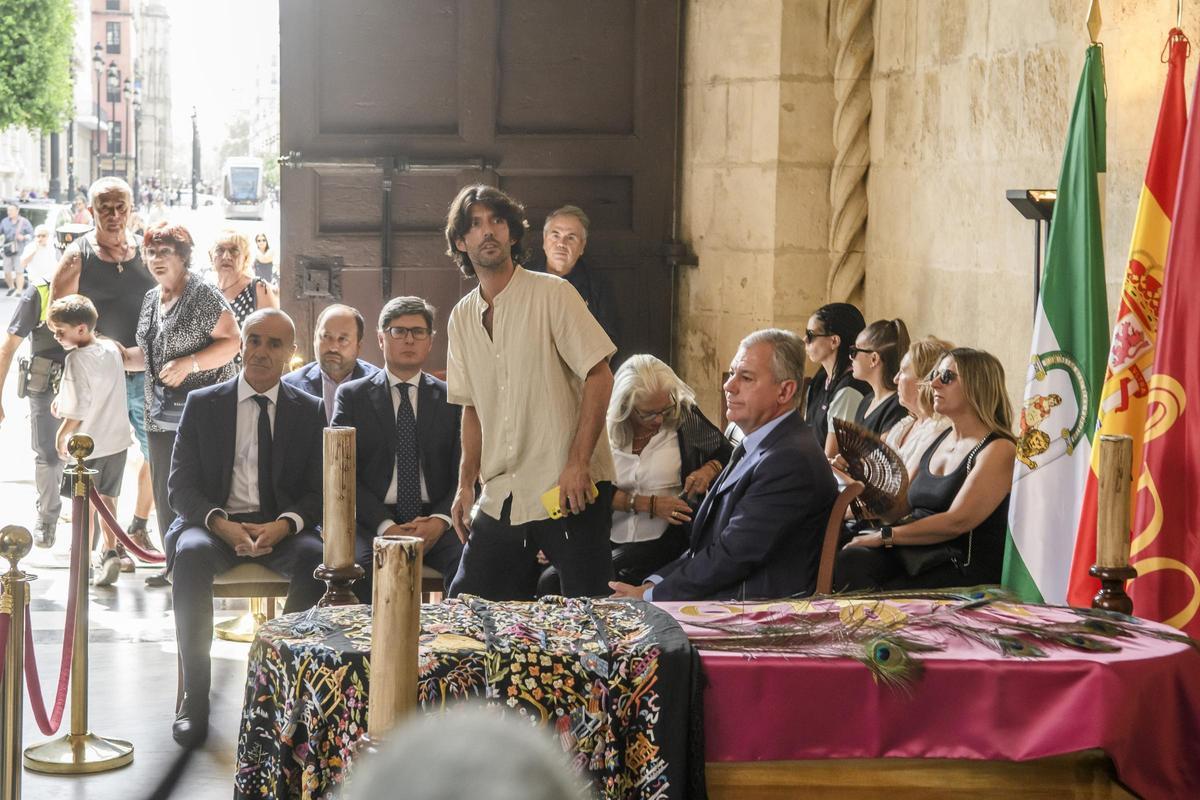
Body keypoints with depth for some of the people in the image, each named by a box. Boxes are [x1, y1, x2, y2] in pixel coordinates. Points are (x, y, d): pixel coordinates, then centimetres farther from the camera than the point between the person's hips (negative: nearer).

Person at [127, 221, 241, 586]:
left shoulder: (203, 295, -8)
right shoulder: (151, 299, 16)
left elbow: (231, 342, -13)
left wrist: (189, 363, -22)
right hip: (161, 413, 8)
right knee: (165, 491, 10)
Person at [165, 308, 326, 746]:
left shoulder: (309, 411, 9)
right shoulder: (202, 404, 8)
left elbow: (318, 491, 5)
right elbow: (182, 485, 3)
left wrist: (284, 525, -16)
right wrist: (222, 524, -16)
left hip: (281, 528, 0)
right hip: (214, 523, 0)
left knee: (317, 557, -33)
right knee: (191, 554, -35)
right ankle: (194, 698, -28)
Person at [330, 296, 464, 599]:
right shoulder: (352, 396, 10)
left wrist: (440, 520, -12)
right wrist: (386, 526, -13)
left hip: (436, 521, 1)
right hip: (374, 521, -1)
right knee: (365, 565, -33)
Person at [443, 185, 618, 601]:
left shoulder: (551, 293, -6)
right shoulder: (462, 317, 12)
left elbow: (599, 376, -10)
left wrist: (577, 462, -17)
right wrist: (466, 484, 11)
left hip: (568, 489, -6)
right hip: (501, 498, 6)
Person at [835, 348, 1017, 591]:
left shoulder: (999, 450, -6)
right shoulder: (940, 440, 19)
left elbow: (957, 522, -17)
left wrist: (883, 536, -14)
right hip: (914, 553, 7)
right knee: (850, 560, -24)